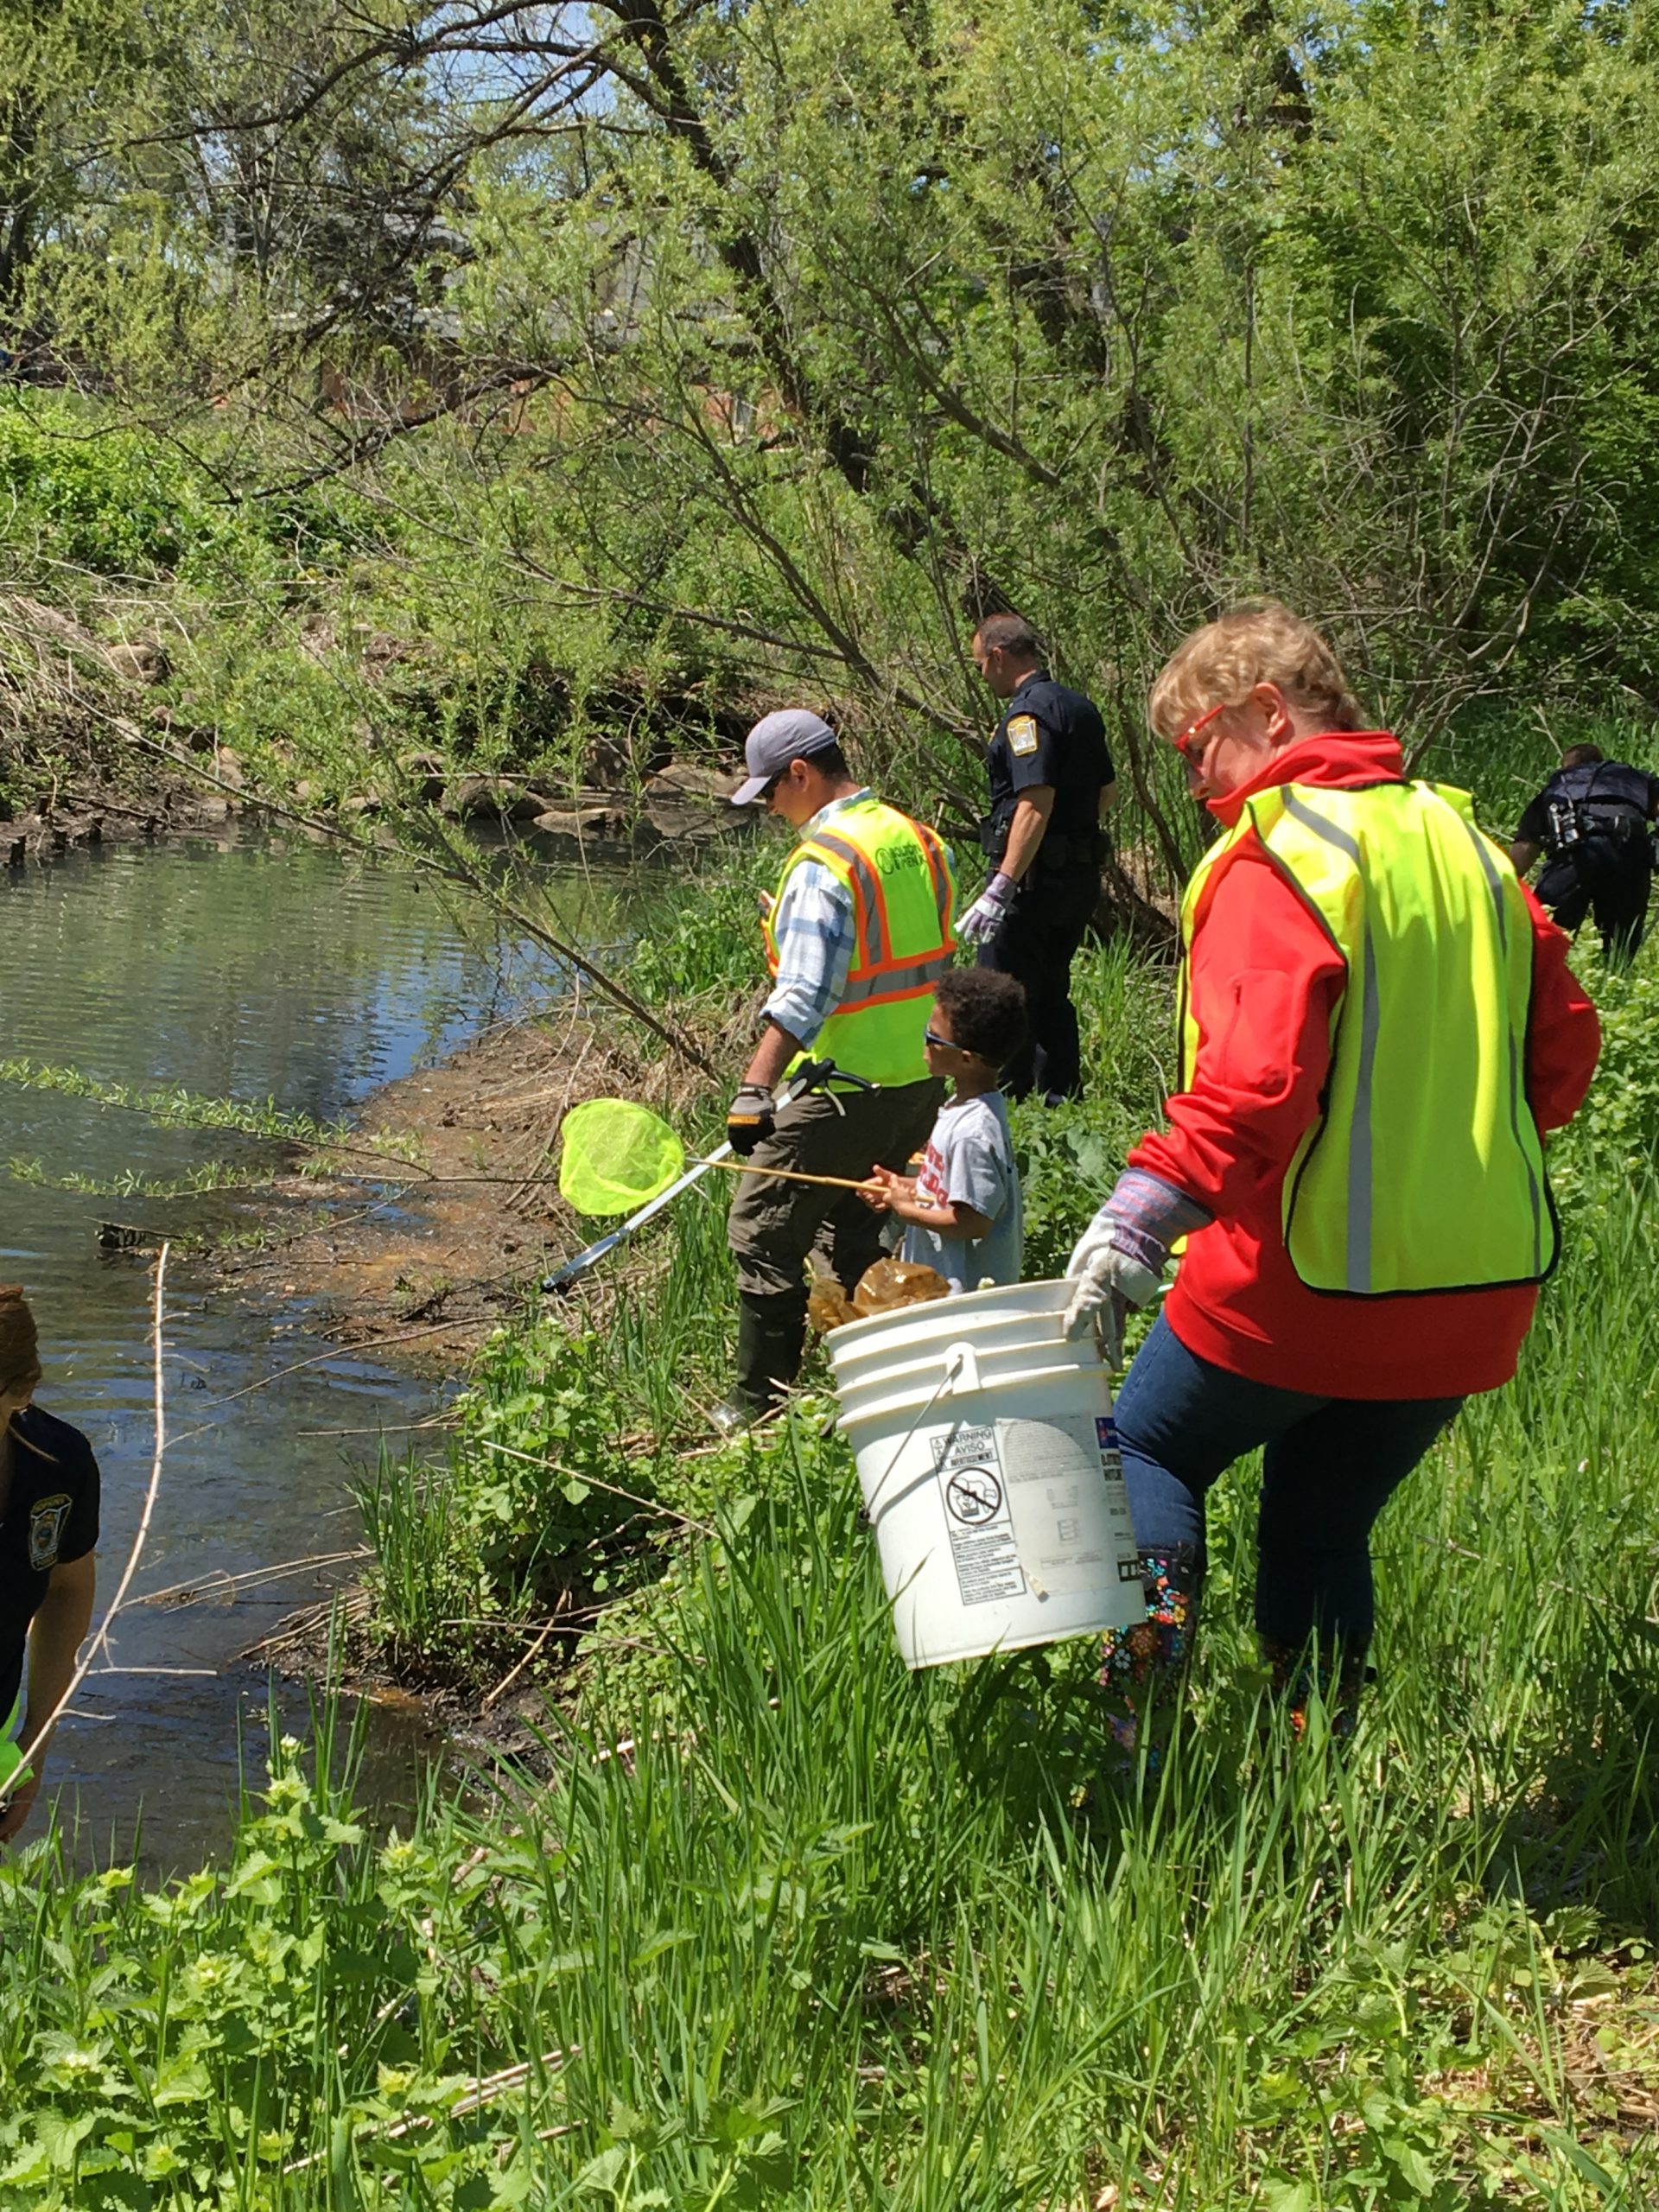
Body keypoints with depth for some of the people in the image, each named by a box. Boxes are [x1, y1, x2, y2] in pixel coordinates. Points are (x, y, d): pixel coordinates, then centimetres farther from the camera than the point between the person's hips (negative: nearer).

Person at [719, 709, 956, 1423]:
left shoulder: (826, 863, -19)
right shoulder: (917, 839, 7)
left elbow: (803, 996, -26)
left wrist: (755, 1088, -27)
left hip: (846, 1092, -9)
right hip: (922, 1084, 9)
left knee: (763, 1233, 3)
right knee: (855, 1234, 20)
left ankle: (759, 1405, 9)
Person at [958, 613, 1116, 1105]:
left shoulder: (1028, 712, -17)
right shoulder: (1080, 707, 12)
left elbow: (1036, 804, -26)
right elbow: (1108, 791, 22)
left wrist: (1000, 889, -29)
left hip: (1036, 878, -9)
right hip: (1082, 876, 9)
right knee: (1052, 993, 18)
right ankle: (1062, 1097, 22)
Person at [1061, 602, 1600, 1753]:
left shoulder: (1279, 856, -13)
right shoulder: (1462, 837, 11)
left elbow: (1261, 1066, -27)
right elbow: (1564, 1043, 14)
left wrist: (1155, 1200, -31)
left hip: (1307, 1273, -7)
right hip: (1483, 1283, 7)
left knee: (1150, 1446, 15)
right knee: (1323, 1528, 18)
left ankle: (1154, 1613, -9)